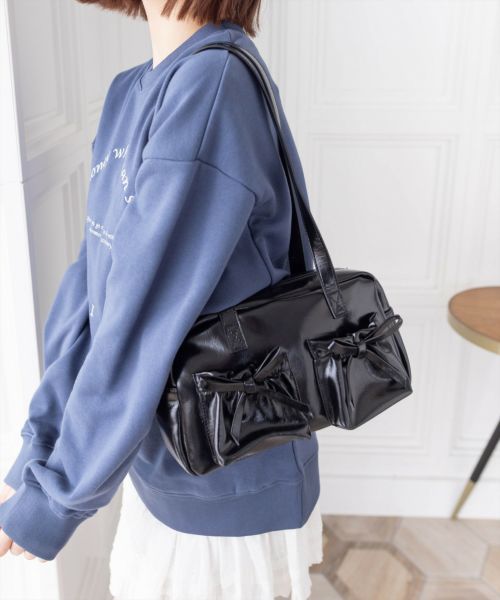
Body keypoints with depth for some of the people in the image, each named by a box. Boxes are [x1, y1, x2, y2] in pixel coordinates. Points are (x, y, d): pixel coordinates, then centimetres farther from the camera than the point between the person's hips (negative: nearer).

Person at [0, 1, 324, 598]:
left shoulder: (215, 85, -25)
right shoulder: (128, 93, 1)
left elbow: (145, 325, -27)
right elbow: (89, 283, -1)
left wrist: (53, 499, -16)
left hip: (230, 487, -7)